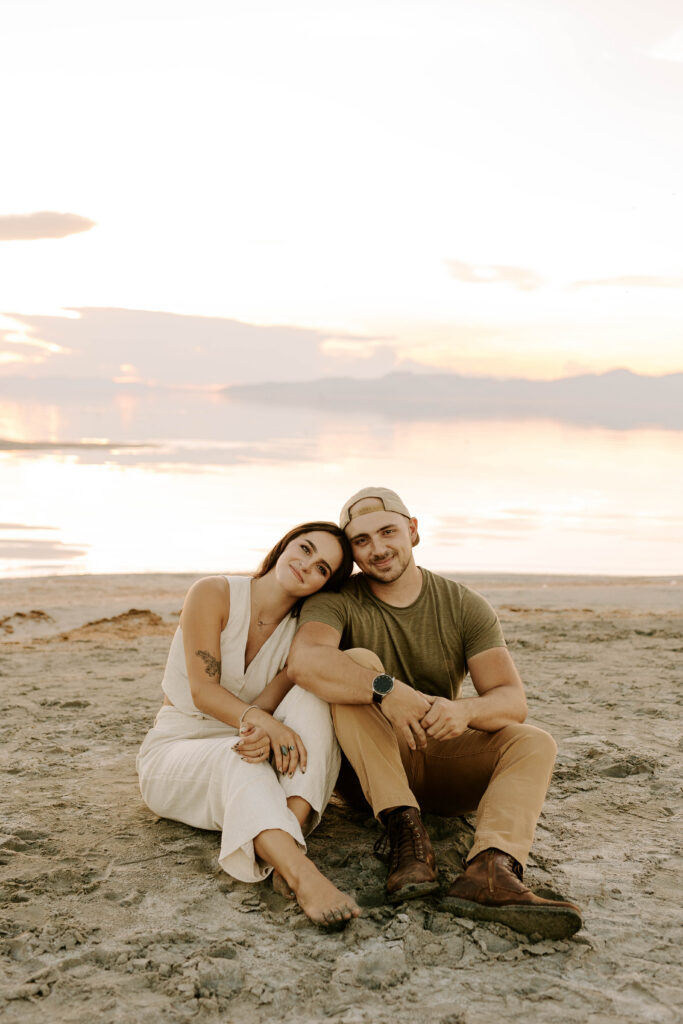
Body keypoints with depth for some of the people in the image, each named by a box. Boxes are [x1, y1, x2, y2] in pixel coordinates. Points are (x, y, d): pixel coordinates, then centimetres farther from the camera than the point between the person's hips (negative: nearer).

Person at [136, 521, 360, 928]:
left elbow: (269, 705, -13)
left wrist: (264, 735, -38)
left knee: (310, 698, -24)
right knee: (236, 759, -37)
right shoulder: (213, 593, -13)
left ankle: (289, 834, -43)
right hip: (175, 753, -3)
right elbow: (203, 691, -21)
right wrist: (262, 722, -39)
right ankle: (301, 872, -61)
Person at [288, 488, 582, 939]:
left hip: (442, 761, 3)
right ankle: (406, 832, -33)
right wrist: (386, 689, -46)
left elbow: (513, 700, -14)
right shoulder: (338, 601, -9)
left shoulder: (466, 606, -3)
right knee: (357, 663, -27)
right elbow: (305, 661, -32)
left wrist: (466, 709, -37)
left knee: (535, 743, -21)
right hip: (367, 763, -2)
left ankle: (489, 871, -48)